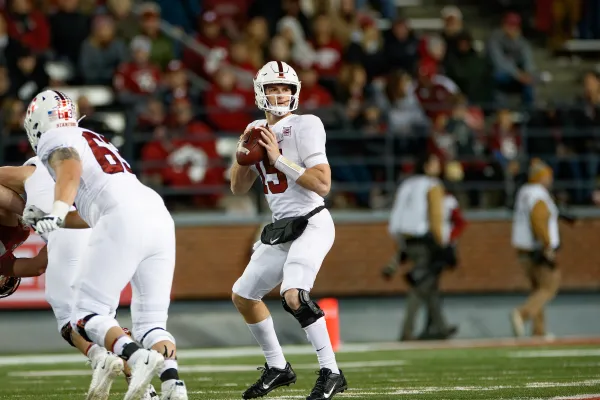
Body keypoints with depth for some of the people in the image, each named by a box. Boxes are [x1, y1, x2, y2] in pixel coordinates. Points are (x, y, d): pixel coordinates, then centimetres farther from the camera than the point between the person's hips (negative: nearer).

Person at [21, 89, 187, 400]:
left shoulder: (56, 140, 11)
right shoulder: (95, 141, 36)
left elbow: (70, 171, -11)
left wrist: (56, 213, -25)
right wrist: (47, 218, 50)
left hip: (124, 219, -8)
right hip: (159, 215, 8)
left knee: (87, 315, -4)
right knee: (151, 323, 7)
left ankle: (137, 357, -29)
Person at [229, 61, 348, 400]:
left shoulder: (304, 127, -12)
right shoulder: (257, 130, 10)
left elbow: (322, 184, -20)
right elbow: (239, 188, 15)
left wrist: (279, 158, -20)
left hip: (311, 223, -9)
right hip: (281, 229, 9)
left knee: (294, 294, -29)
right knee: (243, 296, 15)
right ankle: (278, 368, 29)